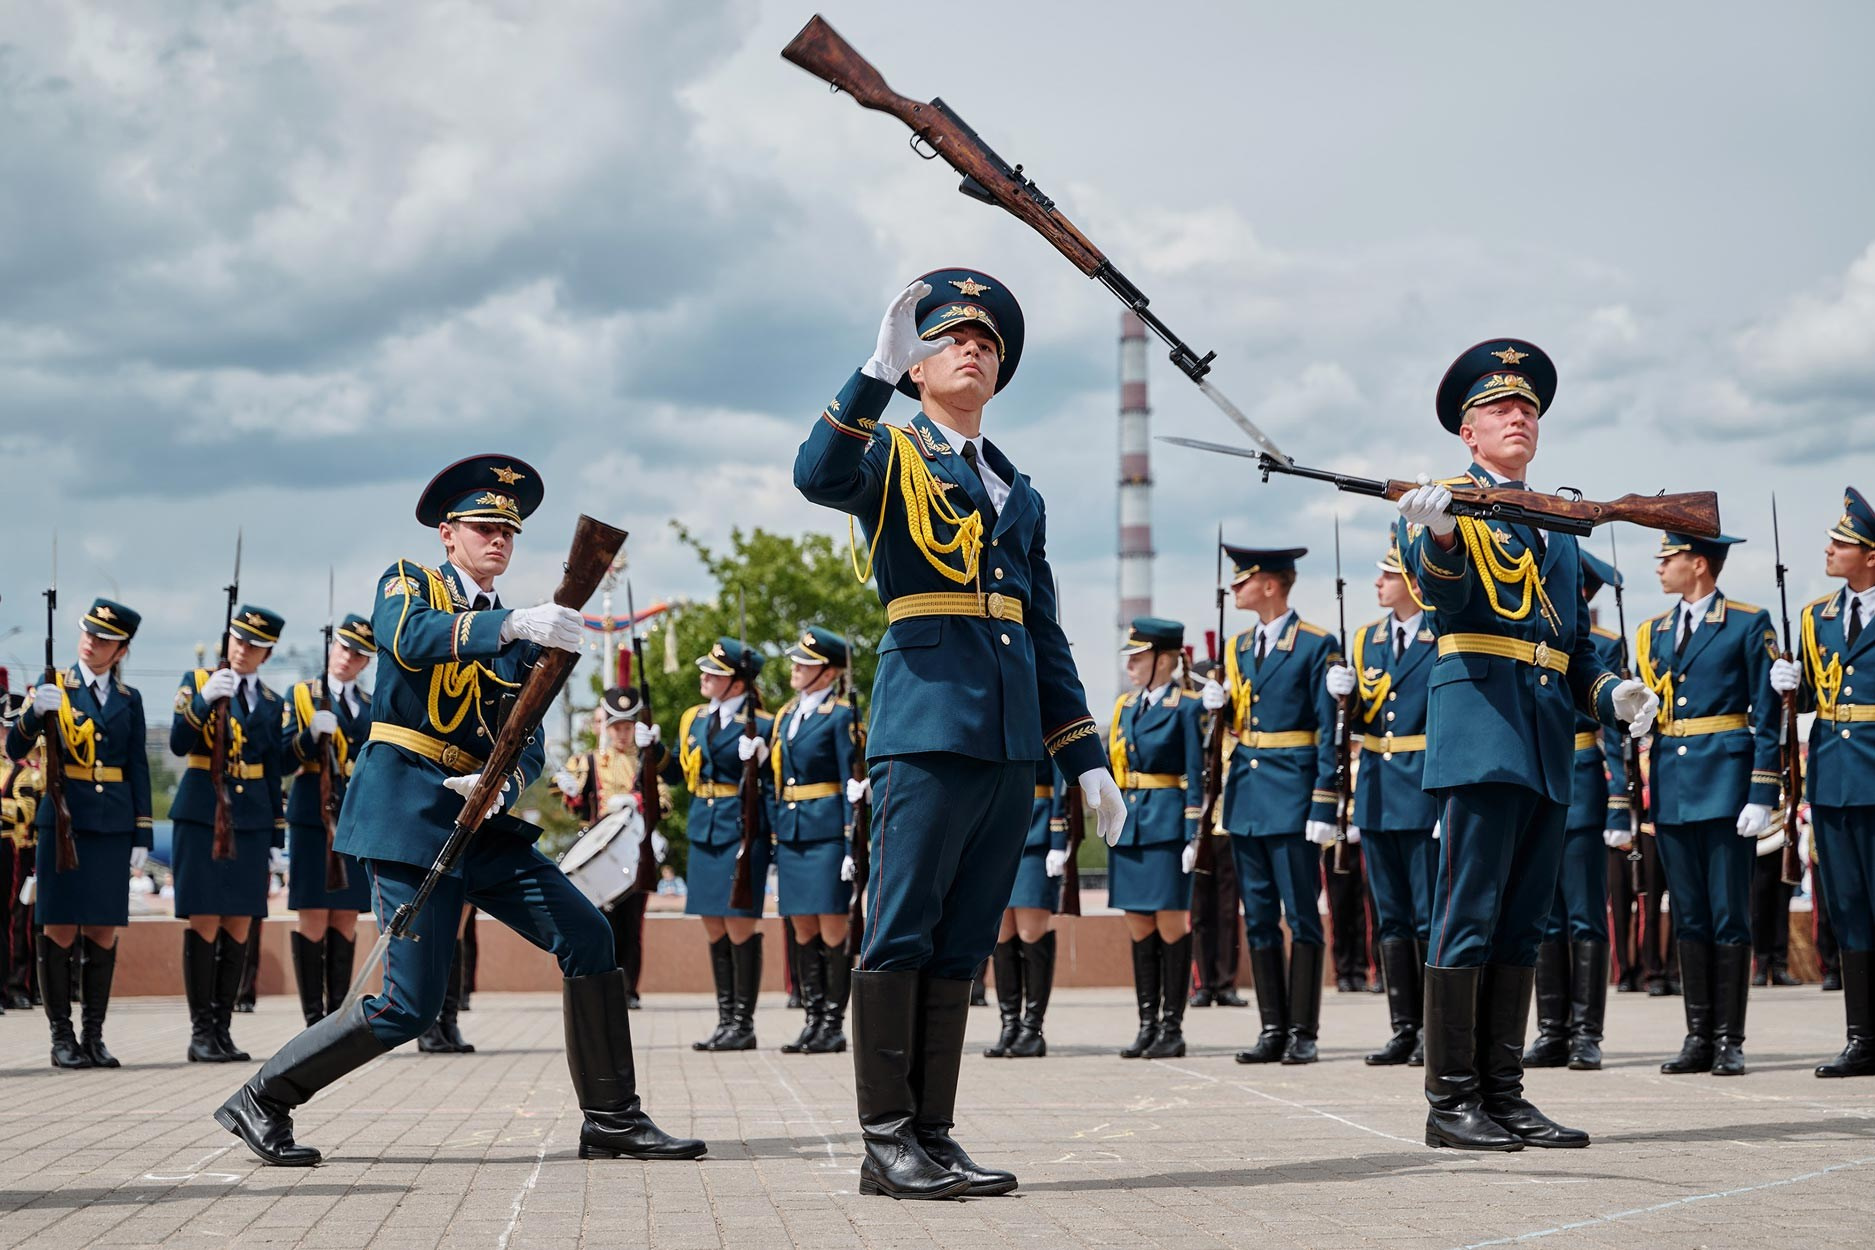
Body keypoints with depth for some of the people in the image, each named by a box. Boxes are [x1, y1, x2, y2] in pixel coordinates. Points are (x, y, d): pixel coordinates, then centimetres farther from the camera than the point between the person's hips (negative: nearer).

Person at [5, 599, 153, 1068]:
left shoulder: (129, 700, 11)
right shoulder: (54, 687, 4)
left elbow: (138, 770, 10)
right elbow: (16, 750, -4)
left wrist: (142, 835, 4)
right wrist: (34, 712, -24)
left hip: (114, 825, 2)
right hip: (64, 819, -2)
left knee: (104, 930, 3)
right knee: (60, 927, -2)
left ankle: (94, 1035, 10)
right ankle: (62, 1036, 3)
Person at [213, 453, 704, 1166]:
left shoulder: (520, 639, 18)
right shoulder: (407, 582, 3)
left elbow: (528, 745, 8)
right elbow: (411, 639, -22)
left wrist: (501, 783, -16)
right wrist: (511, 623, -37)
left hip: (481, 820, 6)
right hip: (407, 811, -6)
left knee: (588, 937, -6)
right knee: (408, 1007, -10)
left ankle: (611, 1120, 2)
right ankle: (260, 1102, 8)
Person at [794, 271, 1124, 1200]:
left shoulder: (1019, 493, 23)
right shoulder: (891, 453, 6)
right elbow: (817, 477, -20)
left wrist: (1085, 760, 17)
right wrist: (877, 370, -28)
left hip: (1013, 732, 6)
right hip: (929, 716, -6)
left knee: (963, 939, 6)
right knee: (902, 931, -6)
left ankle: (934, 1134, 10)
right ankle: (886, 1141, -3)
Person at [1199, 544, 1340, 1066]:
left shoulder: (1317, 646, -6)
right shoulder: (1239, 647, 14)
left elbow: (1329, 732, -9)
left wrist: (1324, 807, -14)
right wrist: (1218, 706, -3)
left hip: (1291, 797, -7)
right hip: (1246, 796, 7)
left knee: (1301, 916, -2)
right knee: (1259, 918, 8)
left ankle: (1303, 1032, 2)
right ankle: (1272, 1030, 13)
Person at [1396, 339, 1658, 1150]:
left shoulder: (1557, 527, 23)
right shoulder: (1446, 503, 1)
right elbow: (1442, 593, -19)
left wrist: (1613, 694, 5)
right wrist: (1439, 535, -42)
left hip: (1550, 747, 7)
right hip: (1482, 725, -7)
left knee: (1522, 922, 8)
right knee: (1469, 917, -8)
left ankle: (1503, 1094, 12)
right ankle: (1452, 1103, -5)